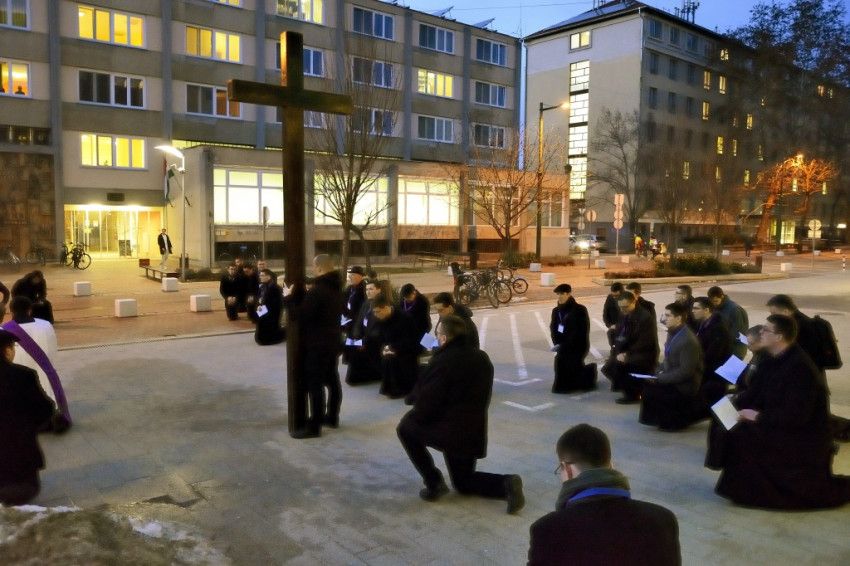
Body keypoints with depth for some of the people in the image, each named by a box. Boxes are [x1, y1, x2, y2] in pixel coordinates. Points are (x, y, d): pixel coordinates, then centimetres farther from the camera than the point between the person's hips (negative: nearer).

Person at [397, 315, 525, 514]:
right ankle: (506, 484, -1)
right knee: (463, 481, 26)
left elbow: (425, 405, -18)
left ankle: (433, 483, 13)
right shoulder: (482, 358, 6)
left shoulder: (442, 361, -18)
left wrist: (412, 398, 5)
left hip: (447, 429, -7)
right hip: (474, 431, 8)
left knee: (406, 426, 19)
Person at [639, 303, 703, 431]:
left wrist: (660, 378, -21)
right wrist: (659, 373, -2)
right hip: (672, 379, 9)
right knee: (644, 384, -2)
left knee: (649, 392, -18)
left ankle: (676, 420, 2)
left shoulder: (688, 341, -24)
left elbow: (686, 372, -24)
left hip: (684, 385, -9)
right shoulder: (672, 333, 5)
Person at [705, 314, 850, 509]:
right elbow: (755, 393, 9)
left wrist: (758, 416, -21)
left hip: (802, 435, -9)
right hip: (780, 424, 9)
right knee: (723, 424, -1)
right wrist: (734, 405, -8)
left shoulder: (800, 367, -24)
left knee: (740, 434, -25)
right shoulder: (775, 361, 4)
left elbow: (795, 415, -28)